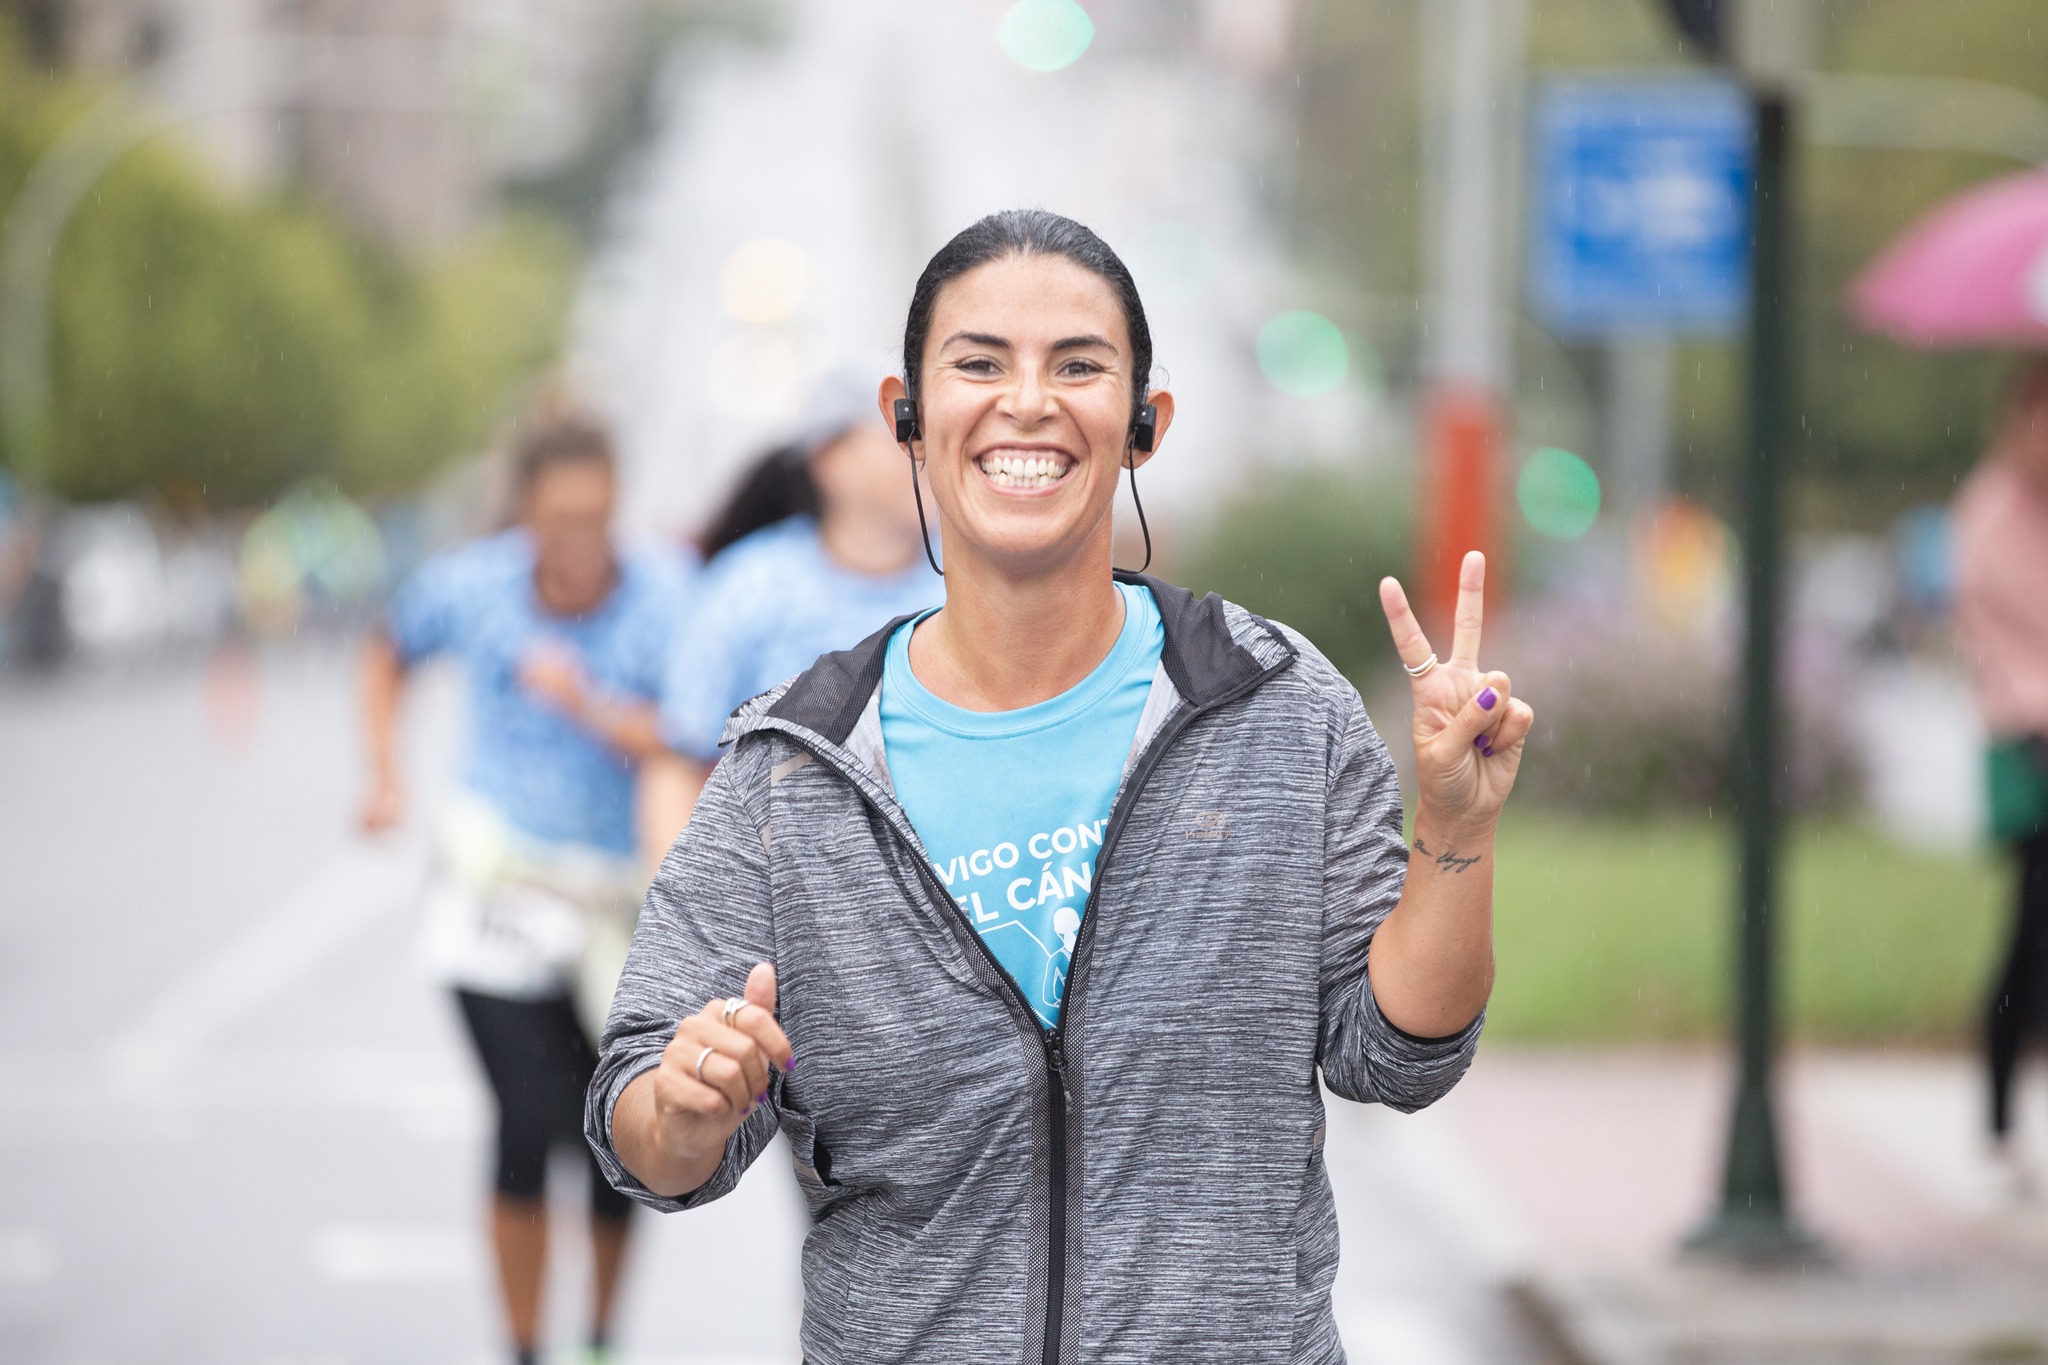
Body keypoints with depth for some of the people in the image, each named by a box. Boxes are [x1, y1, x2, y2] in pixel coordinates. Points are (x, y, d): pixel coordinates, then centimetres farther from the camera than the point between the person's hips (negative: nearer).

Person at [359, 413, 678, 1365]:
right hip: (496, 885, 0)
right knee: (531, 1128, -11)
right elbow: (389, 654, 16)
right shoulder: (471, 586, -6)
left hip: (618, 894, 0)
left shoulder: (662, 606, -13)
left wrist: (592, 708, -32)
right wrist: (387, 776, 6)